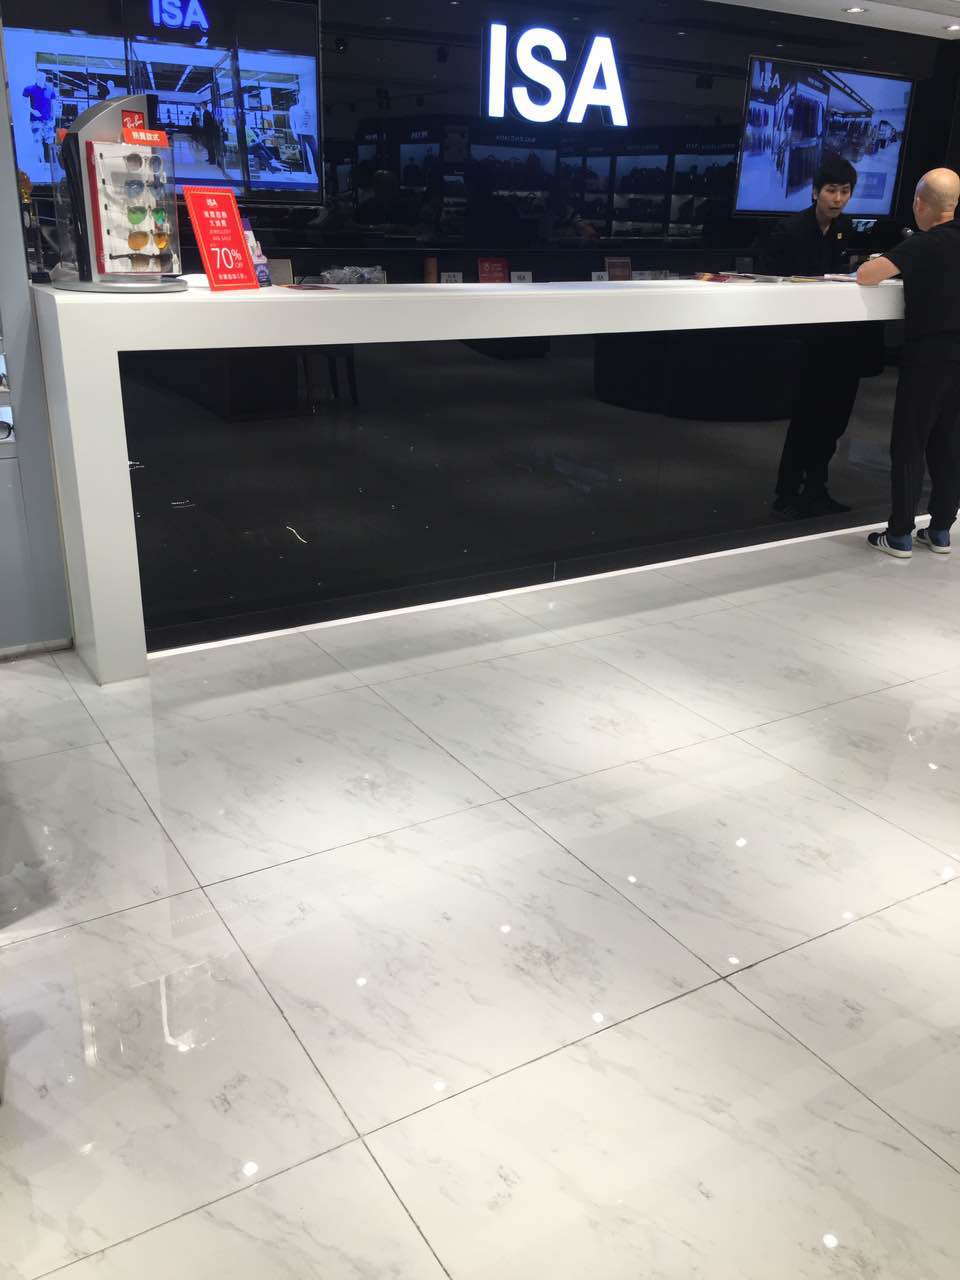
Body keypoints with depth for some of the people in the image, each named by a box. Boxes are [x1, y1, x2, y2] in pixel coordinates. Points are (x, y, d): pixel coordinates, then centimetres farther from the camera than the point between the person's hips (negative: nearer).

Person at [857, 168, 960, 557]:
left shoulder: (923, 245, -13)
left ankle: (899, 535, 2)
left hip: (928, 356, -6)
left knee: (909, 445, 0)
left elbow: (864, 275, -18)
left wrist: (887, 265, 2)